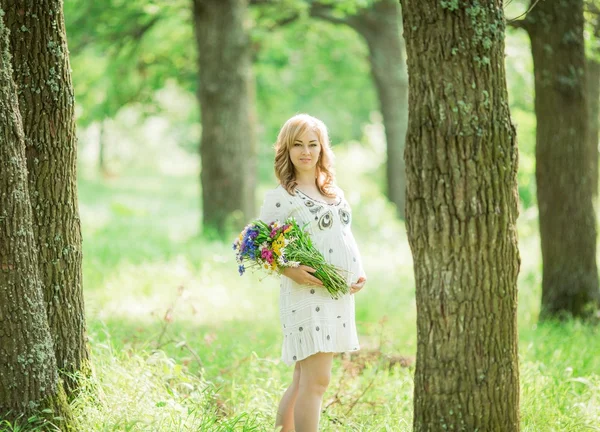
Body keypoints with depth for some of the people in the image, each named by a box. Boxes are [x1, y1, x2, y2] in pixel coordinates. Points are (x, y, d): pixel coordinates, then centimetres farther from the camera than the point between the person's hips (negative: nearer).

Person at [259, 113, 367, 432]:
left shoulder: (334, 192, 16)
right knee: (316, 381, -13)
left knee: (304, 382, 12)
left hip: (341, 295, 7)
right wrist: (290, 270, -24)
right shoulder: (279, 197, -4)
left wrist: (360, 274, 7)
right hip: (307, 295, -7)